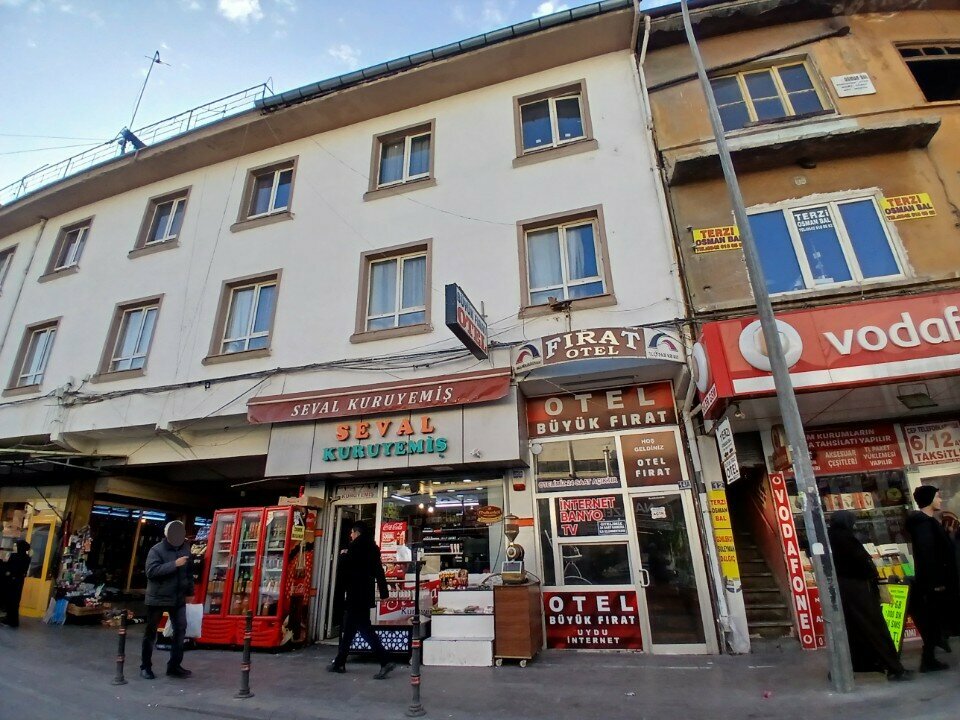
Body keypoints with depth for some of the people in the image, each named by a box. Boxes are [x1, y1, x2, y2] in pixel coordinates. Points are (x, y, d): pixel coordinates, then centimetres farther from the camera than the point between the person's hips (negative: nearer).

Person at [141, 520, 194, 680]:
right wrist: (174, 564, -30)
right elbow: (151, 571, -24)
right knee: (150, 633, 8)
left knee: (180, 630, 3)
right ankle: (145, 667, 24)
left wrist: (189, 591, 14)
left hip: (178, 598, 5)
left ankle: (174, 666, 14)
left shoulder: (185, 548, 4)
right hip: (157, 598, -5)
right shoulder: (156, 550, -12)